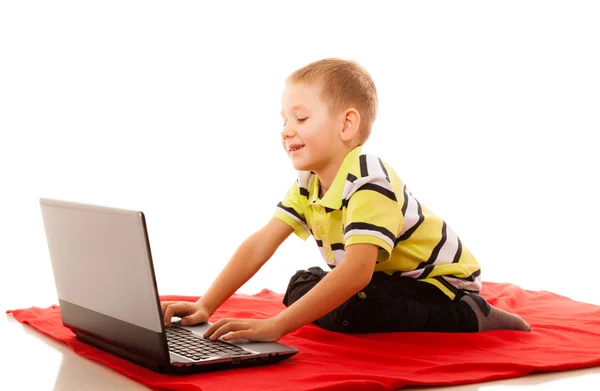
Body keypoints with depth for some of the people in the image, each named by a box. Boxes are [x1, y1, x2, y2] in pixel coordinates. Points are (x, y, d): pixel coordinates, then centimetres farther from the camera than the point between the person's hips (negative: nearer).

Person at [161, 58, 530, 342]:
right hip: (387, 278, 8)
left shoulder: (369, 182, -31)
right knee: (300, 289, 2)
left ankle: (470, 318, -13)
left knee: (354, 311, -31)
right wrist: (206, 306, -19)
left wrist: (276, 326, -47)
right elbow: (259, 244, -7)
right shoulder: (308, 183, -3)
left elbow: (356, 271, -42)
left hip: (440, 284, -8)